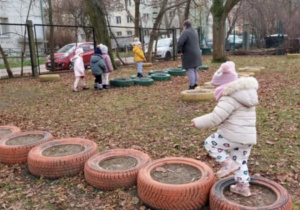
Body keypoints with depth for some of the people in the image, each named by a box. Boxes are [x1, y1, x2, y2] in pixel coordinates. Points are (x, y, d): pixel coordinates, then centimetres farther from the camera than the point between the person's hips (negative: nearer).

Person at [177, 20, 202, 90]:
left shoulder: (185, 32, -13)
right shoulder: (194, 32, 15)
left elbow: (179, 43, -25)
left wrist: (179, 51, -12)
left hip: (189, 55, -9)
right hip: (196, 54, 9)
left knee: (190, 71, -6)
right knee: (195, 71, 13)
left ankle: (192, 87, -5)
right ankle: (195, 85, 19)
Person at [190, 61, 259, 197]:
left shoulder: (230, 98, -17)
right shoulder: (245, 95, 14)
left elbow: (215, 118, -24)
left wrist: (198, 122, -12)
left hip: (232, 136, -9)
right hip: (248, 136, 9)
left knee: (210, 143, 10)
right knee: (240, 162, 22)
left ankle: (228, 163, 1)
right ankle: (243, 187, 29)